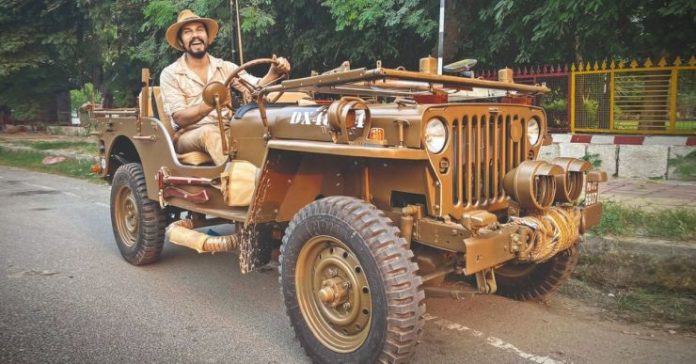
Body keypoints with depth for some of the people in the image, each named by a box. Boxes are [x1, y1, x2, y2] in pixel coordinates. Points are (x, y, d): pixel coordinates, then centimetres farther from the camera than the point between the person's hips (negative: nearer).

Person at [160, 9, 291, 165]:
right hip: (189, 136, -2)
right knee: (209, 132, -37)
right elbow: (180, 118, -12)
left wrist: (274, 72, -25)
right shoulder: (170, 74, 1)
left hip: (225, 132, 3)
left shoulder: (225, 67, 11)